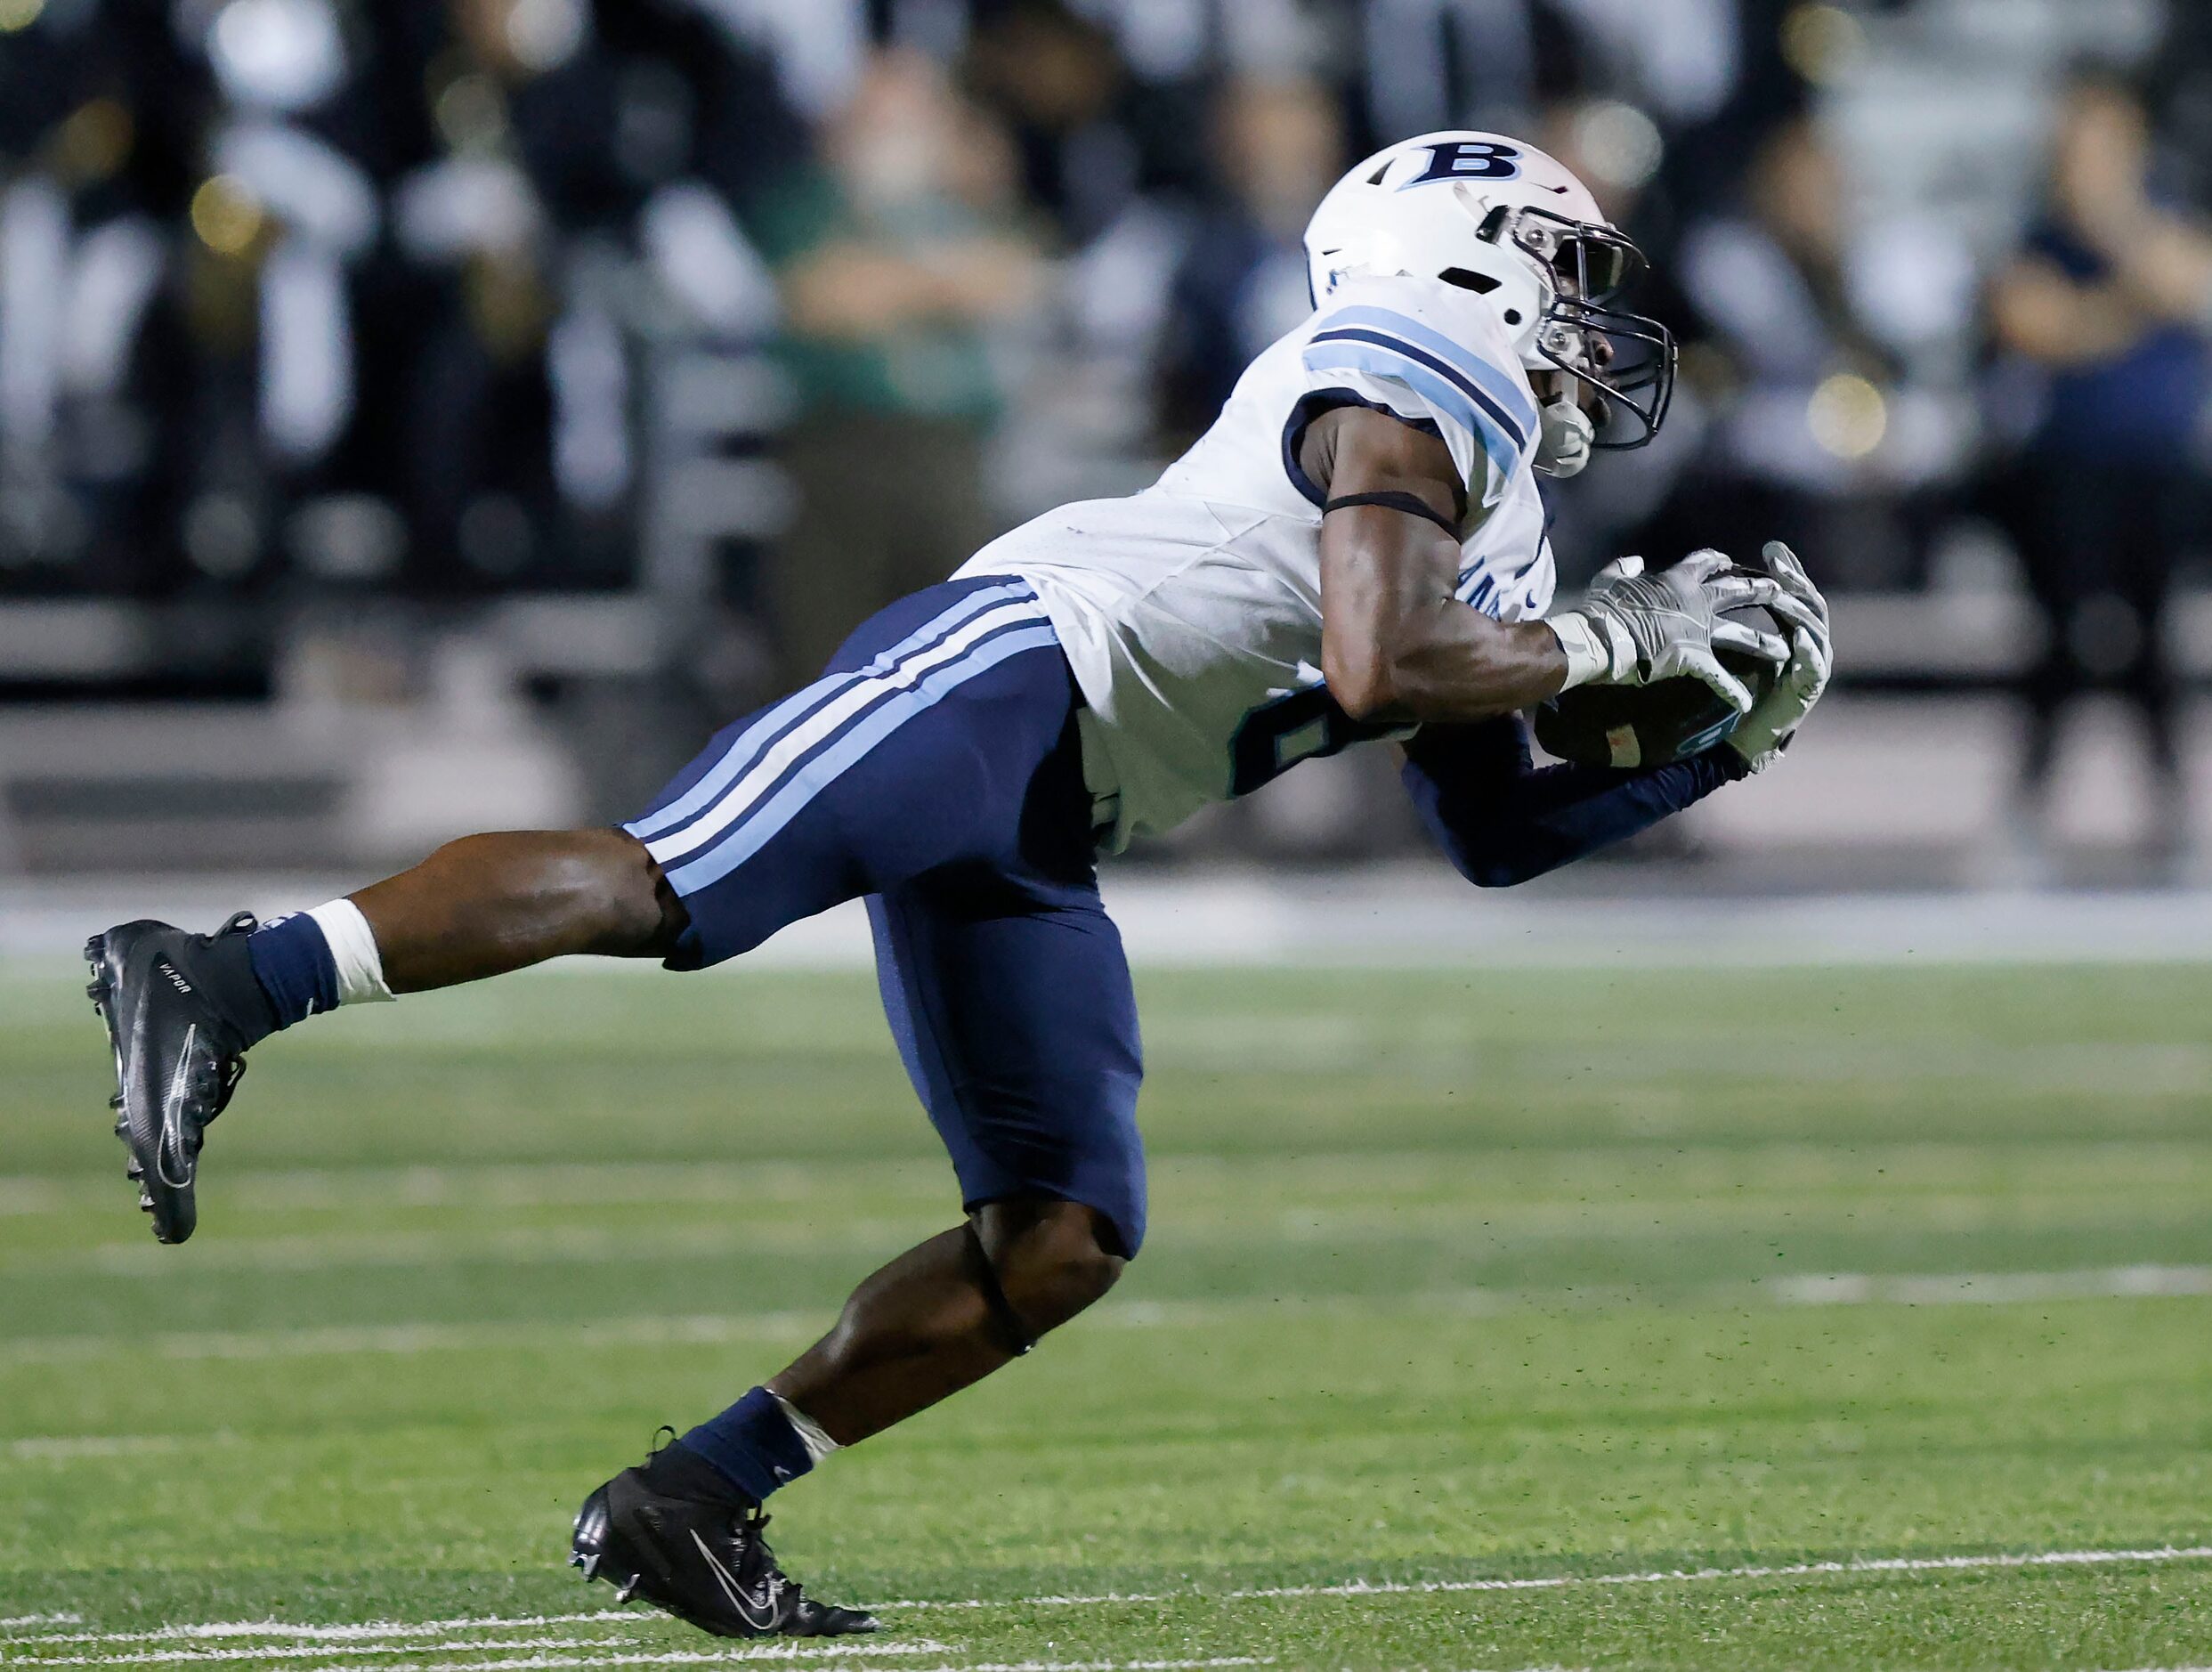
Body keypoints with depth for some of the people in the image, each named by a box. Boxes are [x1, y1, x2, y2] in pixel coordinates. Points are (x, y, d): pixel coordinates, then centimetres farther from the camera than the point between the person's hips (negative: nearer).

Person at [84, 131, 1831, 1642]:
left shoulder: (1496, 522, 29)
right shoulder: (1408, 390, -1)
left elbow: (1501, 831, 33)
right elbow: (1371, 670, -15)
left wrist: (1719, 745, 24)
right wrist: (1597, 645, -2)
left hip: (1034, 839, 10)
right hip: (1003, 669, -10)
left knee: (1063, 1242, 4)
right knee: (651, 888, -29)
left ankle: (690, 1504, 4)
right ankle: (216, 984, -34)